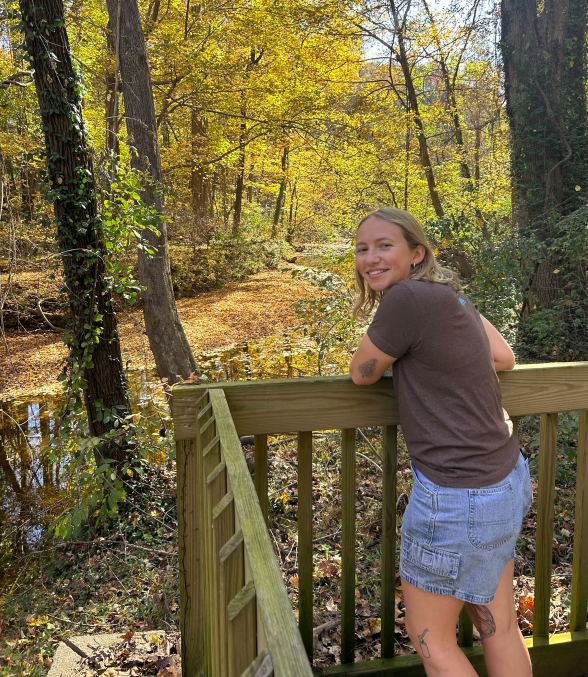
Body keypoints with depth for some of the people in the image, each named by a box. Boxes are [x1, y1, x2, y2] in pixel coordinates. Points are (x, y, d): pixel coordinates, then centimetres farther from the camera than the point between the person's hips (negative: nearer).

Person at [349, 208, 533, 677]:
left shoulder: (408, 297, -21)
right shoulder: (452, 295, 5)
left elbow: (361, 374, -8)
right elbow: (505, 358, 16)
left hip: (459, 497, -9)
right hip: (507, 479, 9)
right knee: (499, 630, 23)